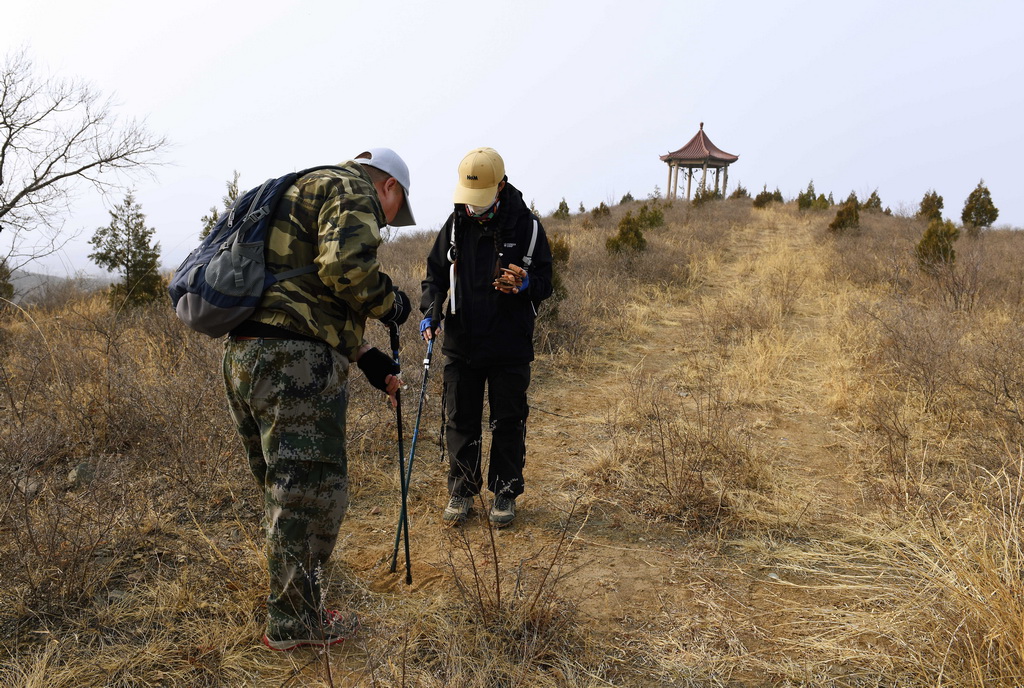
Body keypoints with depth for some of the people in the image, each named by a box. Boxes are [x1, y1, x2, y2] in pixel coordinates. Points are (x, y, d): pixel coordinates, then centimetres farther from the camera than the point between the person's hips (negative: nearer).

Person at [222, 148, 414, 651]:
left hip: (243, 354, 10)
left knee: (284, 491, 20)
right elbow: (345, 265, -22)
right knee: (310, 493, 1)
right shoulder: (352, 191, -1)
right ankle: (294, 624, 13)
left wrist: (366, 358, 28)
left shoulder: (306, 192, 30)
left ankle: (293, 606, 34)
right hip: (294, 362, -10)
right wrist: (389, 302, -3)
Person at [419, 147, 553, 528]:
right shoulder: (456, 225, 2)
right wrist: (429, 311, -6)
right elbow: (436, 273, 11)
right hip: (461, 343, 2)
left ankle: (505, 493, 25)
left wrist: (525, 284, -22)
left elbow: (545, 282, 1)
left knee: (508, 422, 9)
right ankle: (461, 492, 26)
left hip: (510, 347, -2)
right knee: (460, 421, 10)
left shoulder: (527, 226, -6)